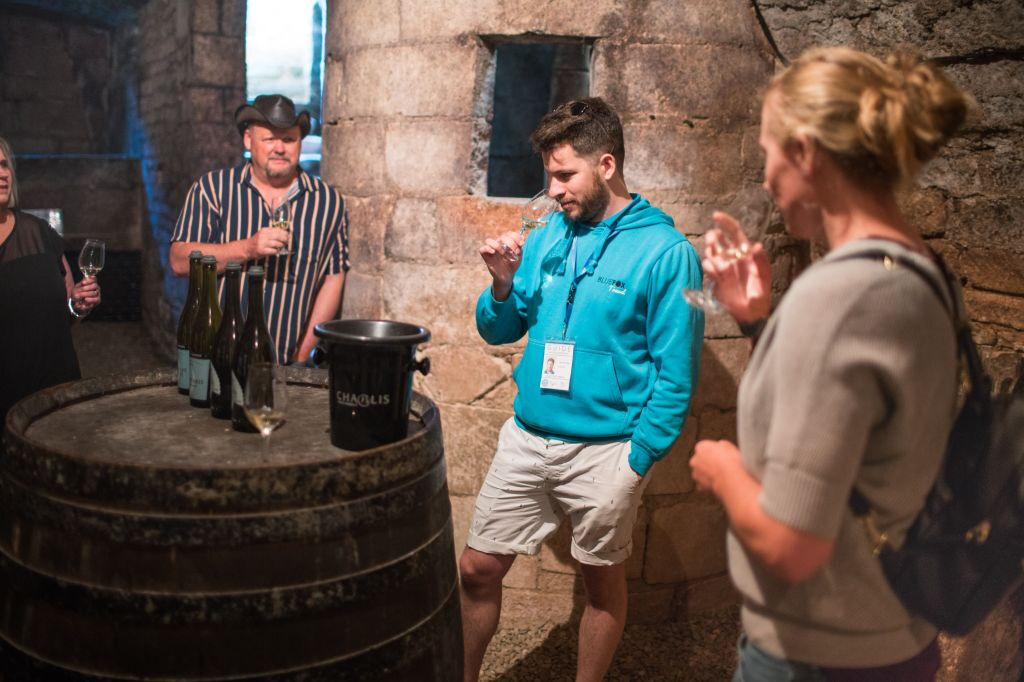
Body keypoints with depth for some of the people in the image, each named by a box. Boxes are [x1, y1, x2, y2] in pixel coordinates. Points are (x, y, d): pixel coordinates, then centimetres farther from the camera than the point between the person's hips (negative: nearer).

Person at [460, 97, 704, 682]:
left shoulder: (665, 251, -11)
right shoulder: (549, 236, 4)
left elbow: (677, 373, -11)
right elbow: (498, 331, 10)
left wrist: (640, 459, -14)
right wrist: (503, 286, -9)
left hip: (606, 451, -4)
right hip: (527, 437, 5)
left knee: (602, 580, 15)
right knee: (477, 569, 11)